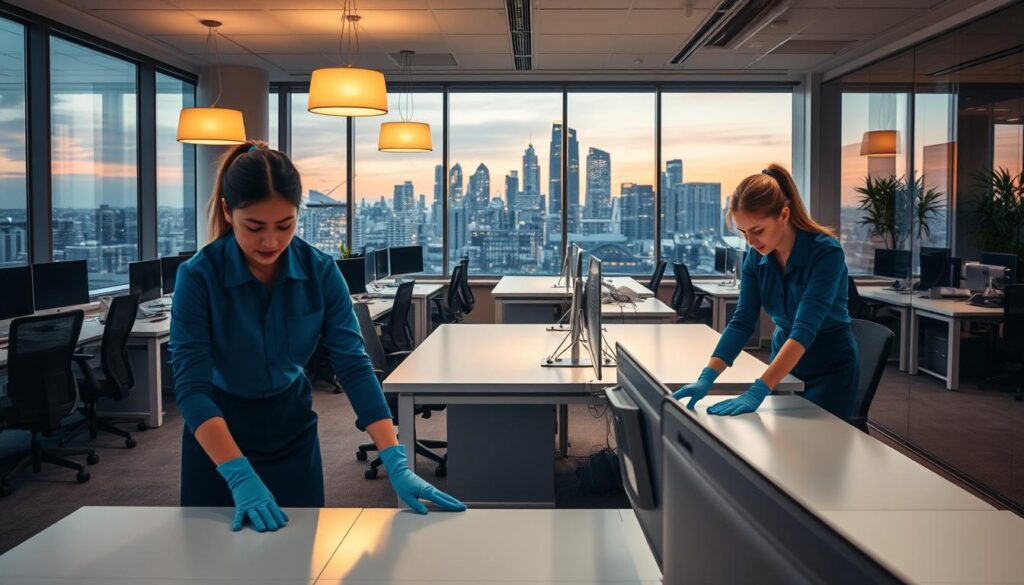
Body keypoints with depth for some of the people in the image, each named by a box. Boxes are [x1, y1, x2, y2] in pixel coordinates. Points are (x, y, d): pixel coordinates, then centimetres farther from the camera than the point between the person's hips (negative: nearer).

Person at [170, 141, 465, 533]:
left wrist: (396, 463, -28)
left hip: (292, 429, 2)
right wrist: (241, 477, -39)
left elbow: (353, 365, -18)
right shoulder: (198, 276, -23)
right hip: (218, 434, -2)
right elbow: (191, 386, -28)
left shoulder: (321, 271, -16)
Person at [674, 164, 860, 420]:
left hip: (830, 368, -5)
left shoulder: (826, 252, -26)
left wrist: (756, 392, -41)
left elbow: (804, 329, -34)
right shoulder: (757, 257, -9)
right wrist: (707, 377, -26)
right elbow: (742, 322, -12)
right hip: (783, 362, 5)